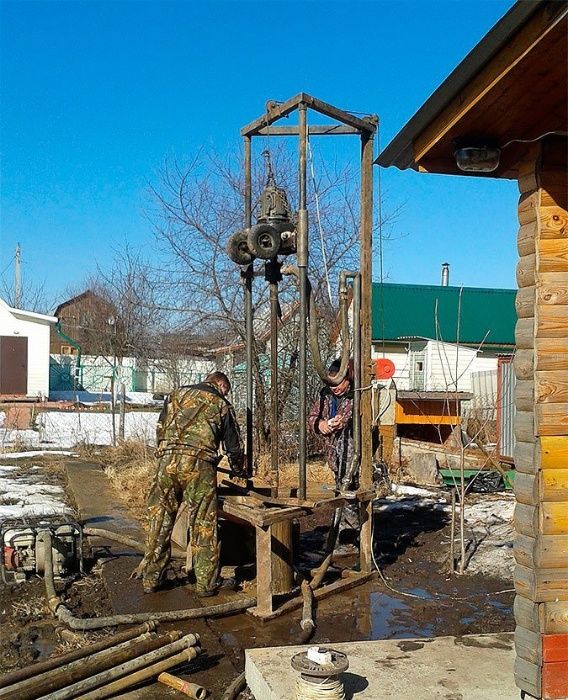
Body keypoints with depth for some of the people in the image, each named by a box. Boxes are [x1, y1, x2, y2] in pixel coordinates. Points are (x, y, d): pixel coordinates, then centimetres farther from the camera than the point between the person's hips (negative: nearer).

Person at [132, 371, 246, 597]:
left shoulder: (177, 394, 22)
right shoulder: (222, 405, 14)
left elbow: (160, 430, 22)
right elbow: (234, 446, 19)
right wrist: (238, 470, 36)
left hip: (167, 461, 3)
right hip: (199, 465, -3)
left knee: (159, 520, 11)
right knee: (203, 525, 5)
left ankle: (150, 578, 19)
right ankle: (206, 583, 11)